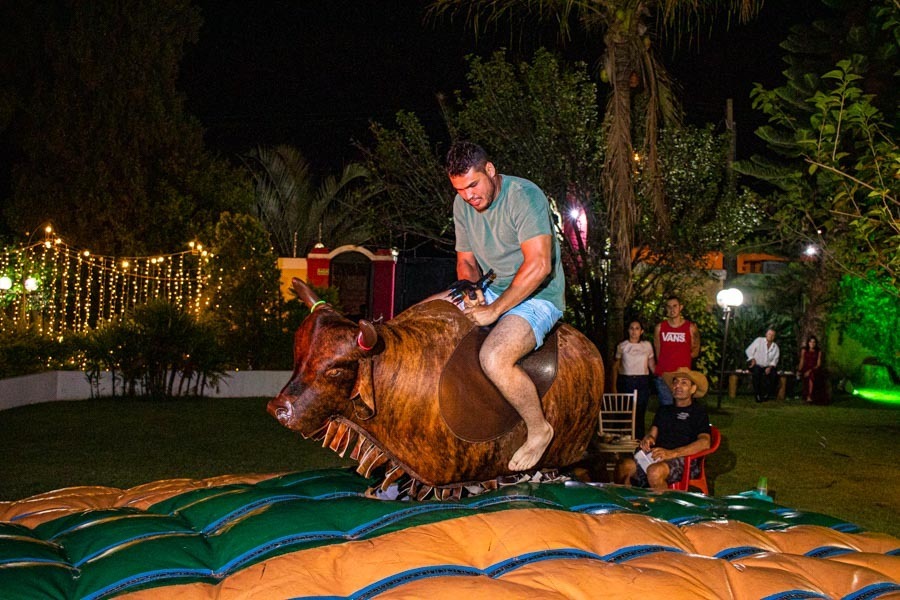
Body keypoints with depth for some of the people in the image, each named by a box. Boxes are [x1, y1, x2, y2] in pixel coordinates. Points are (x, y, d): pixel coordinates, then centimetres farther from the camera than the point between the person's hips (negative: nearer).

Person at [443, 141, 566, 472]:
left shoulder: (524, 196, -21)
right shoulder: (463, 204, 3)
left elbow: (538, 265, -28)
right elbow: (466, 260, 13)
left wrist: (495, 310, -24)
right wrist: (470, 289, -10)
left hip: (537, 296, -8)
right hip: (492, 290, 8)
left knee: (493, 358, -32)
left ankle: (539, 428, -7)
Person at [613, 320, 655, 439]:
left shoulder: (647, 345, 8)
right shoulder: (622, 346, 4)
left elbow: (652, 365, 11)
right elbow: (616, 367, 6)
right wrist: (614, 386, 0)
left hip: (643, 382, 1)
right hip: (626, 381, -1)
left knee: (640, 414, 1)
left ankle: (639, 440, 9)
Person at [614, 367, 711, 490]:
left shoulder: (698, 412, 8)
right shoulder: (664, 410, 27)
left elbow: (705, 443, -8)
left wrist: (672, 453, -23)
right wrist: (647, 439, -7)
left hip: (685, 459, -5)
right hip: (657, 456, 5)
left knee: (655, 472, -39)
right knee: (623, 466, -26)